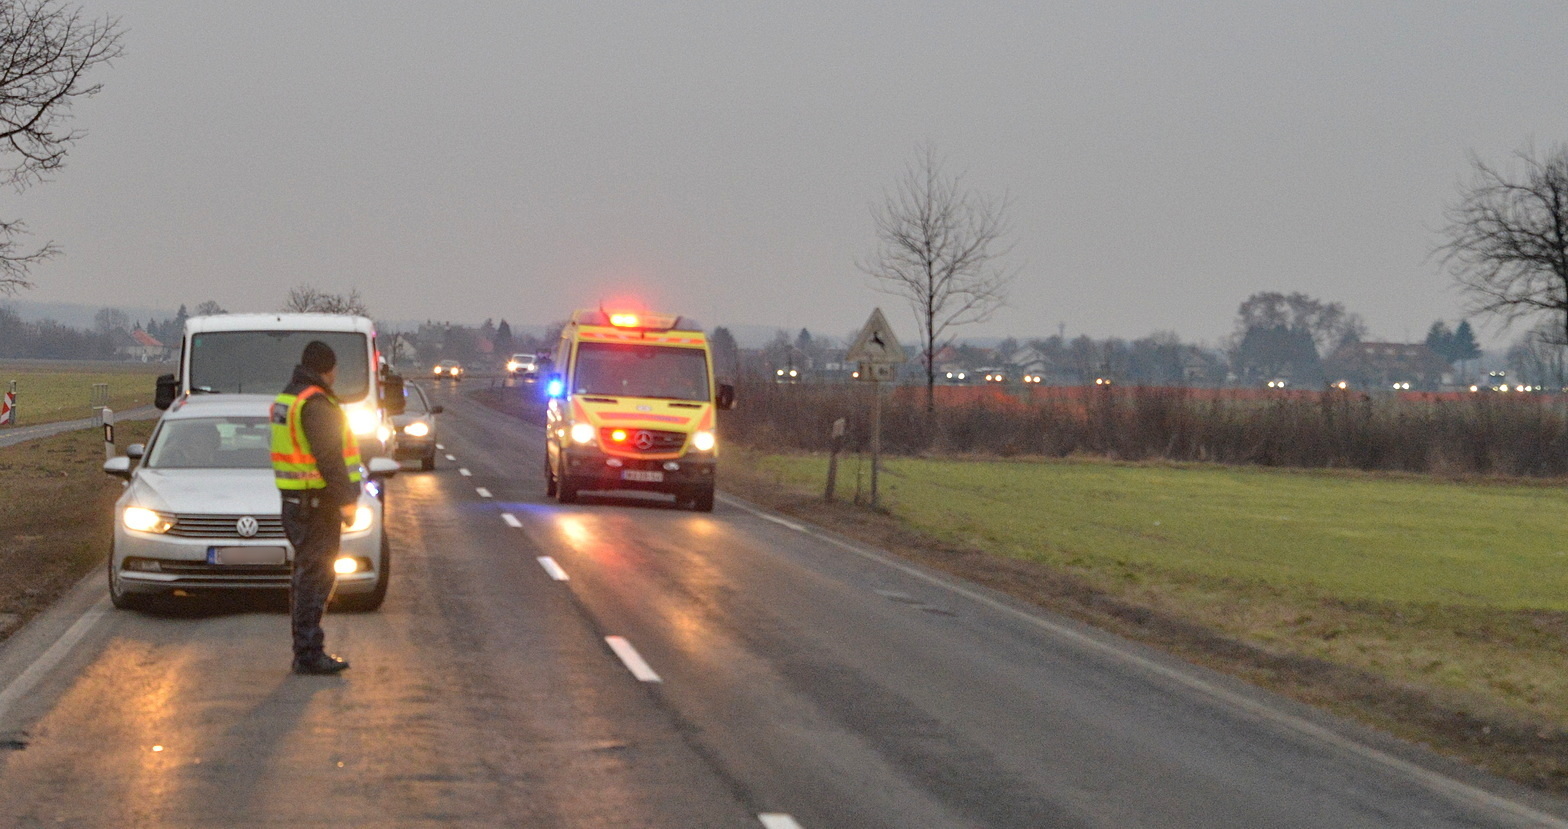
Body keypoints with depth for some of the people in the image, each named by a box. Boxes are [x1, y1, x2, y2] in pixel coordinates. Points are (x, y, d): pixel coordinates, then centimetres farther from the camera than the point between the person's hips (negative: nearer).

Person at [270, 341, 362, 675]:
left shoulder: (287, 399, 15)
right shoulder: (316, 404, -17)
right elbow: (328, 457, -22)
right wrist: (345, 500, -19)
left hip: (295, 498, 10)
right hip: (317, 501, -10)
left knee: (306, 574, 15)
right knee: (315, 575, -8)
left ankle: (305, 651, 21)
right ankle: (308, 654, -8)